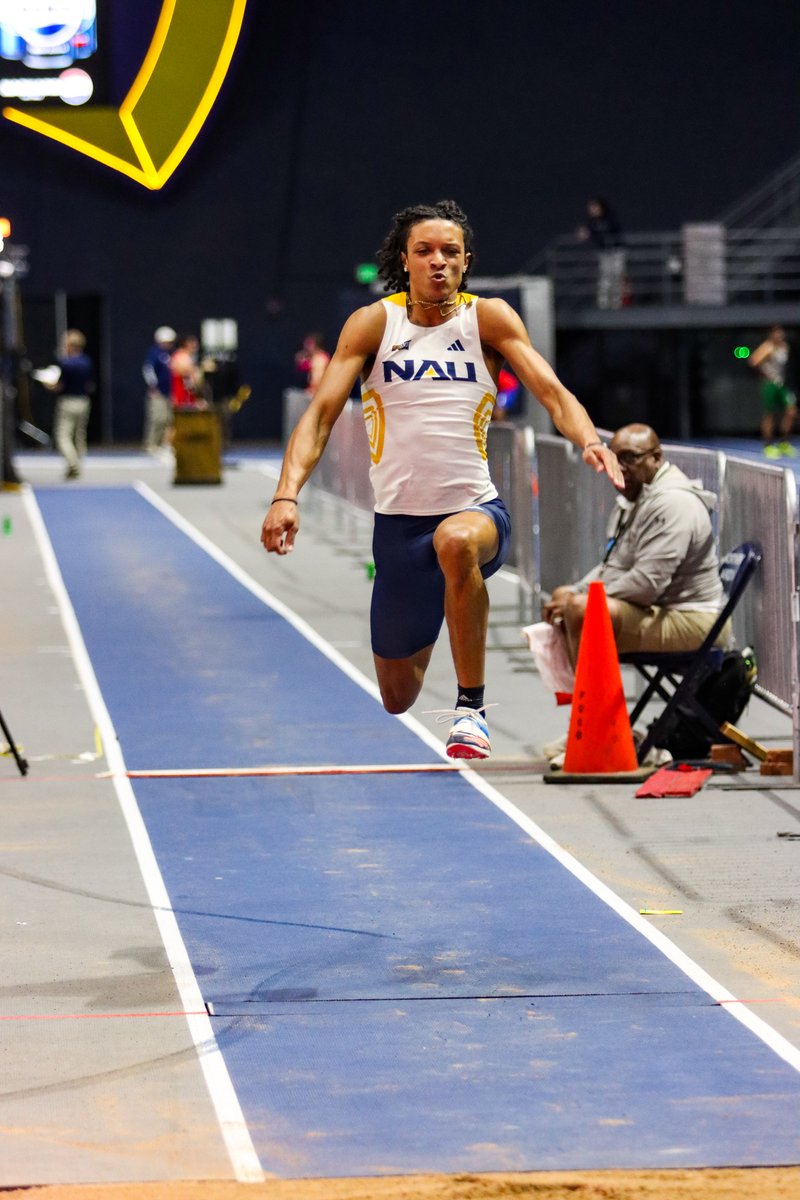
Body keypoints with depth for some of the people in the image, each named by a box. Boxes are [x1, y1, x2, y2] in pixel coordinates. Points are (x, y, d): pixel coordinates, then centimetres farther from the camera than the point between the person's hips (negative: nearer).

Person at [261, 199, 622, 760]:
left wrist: (589, 440, -31)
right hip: (398, 522, 2)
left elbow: (552, 391, -9)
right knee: (397, 698, 10)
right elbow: (322, 411, -6)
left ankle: (471, 707, -26)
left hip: (477, 510, -2)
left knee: (456, 540, -41)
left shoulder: (488, 318, 0)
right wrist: (287, 494, -22)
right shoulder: (373, 323, 1)